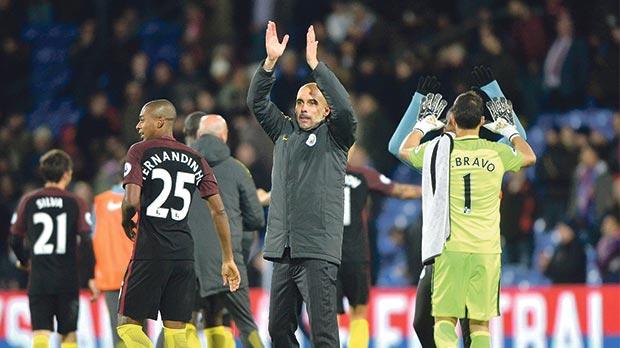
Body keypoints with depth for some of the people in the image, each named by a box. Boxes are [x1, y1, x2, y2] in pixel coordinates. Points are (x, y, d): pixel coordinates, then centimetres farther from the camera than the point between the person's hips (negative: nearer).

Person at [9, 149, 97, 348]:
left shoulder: (28, 202, 3)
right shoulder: (75, 203, -2)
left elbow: (15, 240, 7)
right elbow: (87, 241, -9)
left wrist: (24, 261, 27)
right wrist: (92, 277, -3)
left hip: (38, 280, 1)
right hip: (68, 280, -1)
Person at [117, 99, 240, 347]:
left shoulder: (140, 152, -2)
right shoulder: (195, 160, 13)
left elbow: (132, 200, -13)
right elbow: (219, 211, 10)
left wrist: (126, 221, 9)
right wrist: (228, 259, 14)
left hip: (150, 251, -5)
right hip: (184, 251, 5)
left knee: (128, 324, 2)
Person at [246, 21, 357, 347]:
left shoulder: (334, 138, 3)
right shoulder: (284, 132, 17)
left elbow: (344, 107, -14)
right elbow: (256, 102, 11)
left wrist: (315, 64, -14)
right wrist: (270, 61, -2)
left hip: (318, 251, -6)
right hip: (282, 248, 6)